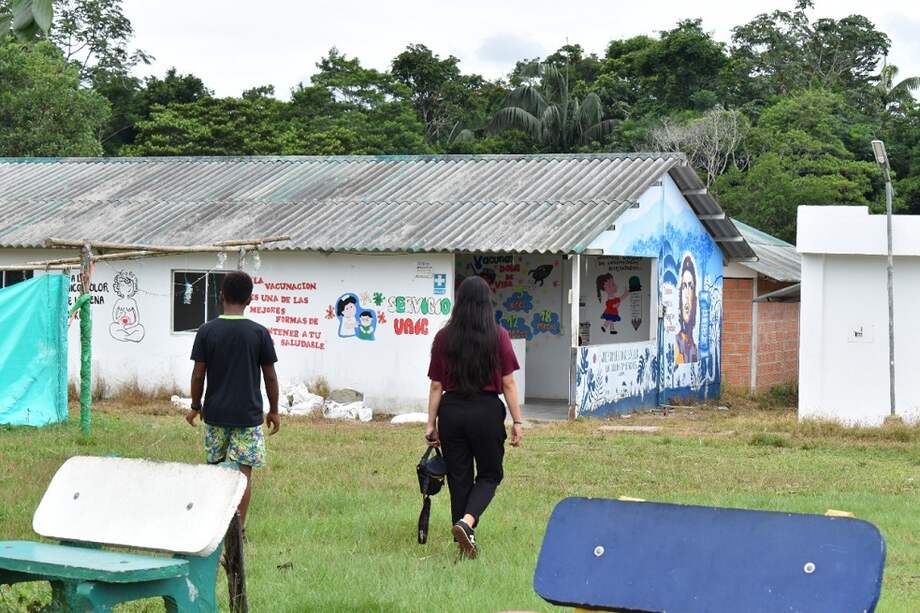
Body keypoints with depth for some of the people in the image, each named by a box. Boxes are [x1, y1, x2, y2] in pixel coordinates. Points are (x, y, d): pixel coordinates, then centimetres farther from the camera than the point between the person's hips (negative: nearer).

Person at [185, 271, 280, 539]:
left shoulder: (207, 331, -5)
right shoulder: (259, 333, -8)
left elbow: (198, 374, -3)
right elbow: (270, 376, -3)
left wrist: (195, 406, 11)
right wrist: (274, 411, 9)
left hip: (215, 413, 2)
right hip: (248, 415, -2)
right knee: (244, 472, 3)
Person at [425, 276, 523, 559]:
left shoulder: (444, 337, 0)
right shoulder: (498, 336, -6)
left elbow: (436, 386, 2)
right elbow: (508, 383, -6)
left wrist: (431, 423, 7)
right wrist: (516, 421, 0)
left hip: (451, 411, 2)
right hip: (487, 411, -2)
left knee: (458, 477, 12)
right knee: (490, 473, 13)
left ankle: (465, 544, 17)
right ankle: (467, 521, -12)